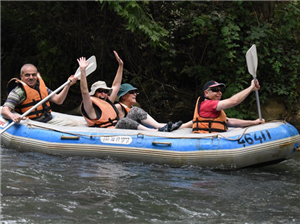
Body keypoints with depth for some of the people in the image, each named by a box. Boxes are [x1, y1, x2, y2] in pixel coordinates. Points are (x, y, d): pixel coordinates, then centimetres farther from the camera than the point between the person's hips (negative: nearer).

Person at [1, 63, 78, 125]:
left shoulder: (41, 86, 14)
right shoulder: (18, 91, -9)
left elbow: (58, 100, 16)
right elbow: (4, 110, -21)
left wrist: (68, 85, 3)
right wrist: (12, 116, -45)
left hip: (49, 120, 7)